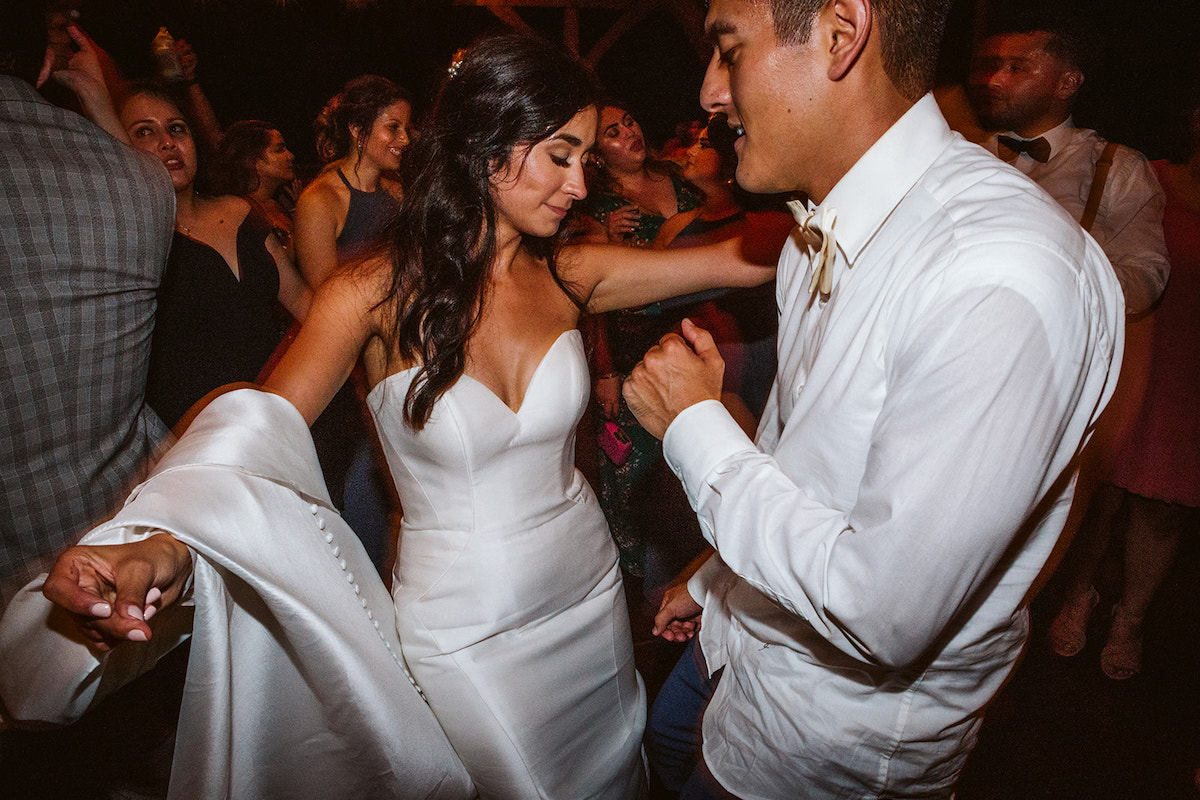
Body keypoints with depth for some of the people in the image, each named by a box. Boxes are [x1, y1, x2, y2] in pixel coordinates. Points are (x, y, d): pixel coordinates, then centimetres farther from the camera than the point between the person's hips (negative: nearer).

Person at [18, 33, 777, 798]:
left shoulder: (568, 274, -6)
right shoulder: (375, 295, -17)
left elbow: (740, 258, -6)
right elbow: (253, 437, -24)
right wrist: (166, 547, -40)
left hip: (591, 592, 5)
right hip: (465, 632, -4)